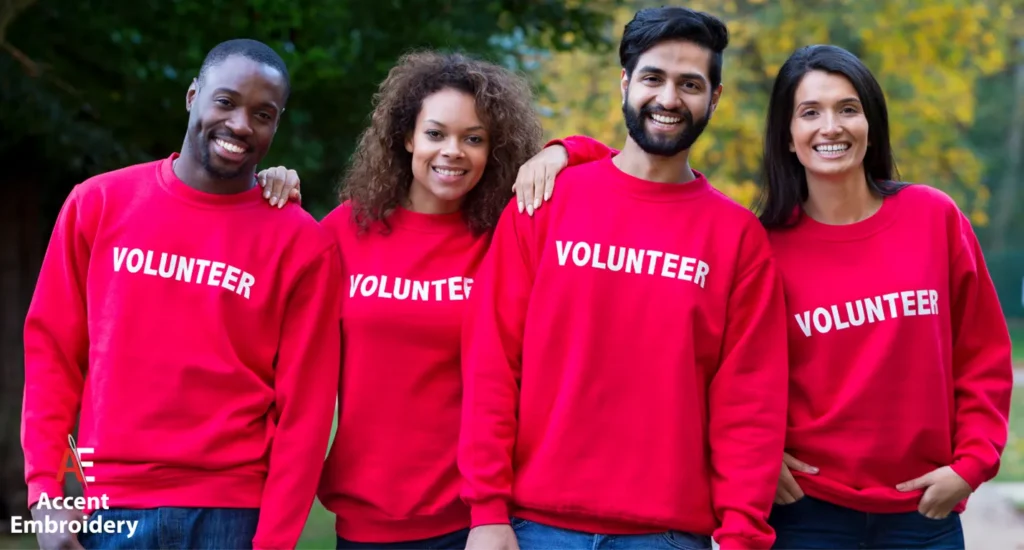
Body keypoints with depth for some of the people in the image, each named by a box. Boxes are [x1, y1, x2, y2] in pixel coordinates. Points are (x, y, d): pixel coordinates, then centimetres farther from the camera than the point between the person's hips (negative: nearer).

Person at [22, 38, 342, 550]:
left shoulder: (300, 242, -2)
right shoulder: (97, 204, 4)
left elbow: (303, 407, -4)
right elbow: (51, 349, 6)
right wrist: (45, 492, -2)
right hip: (108, 507, 2)